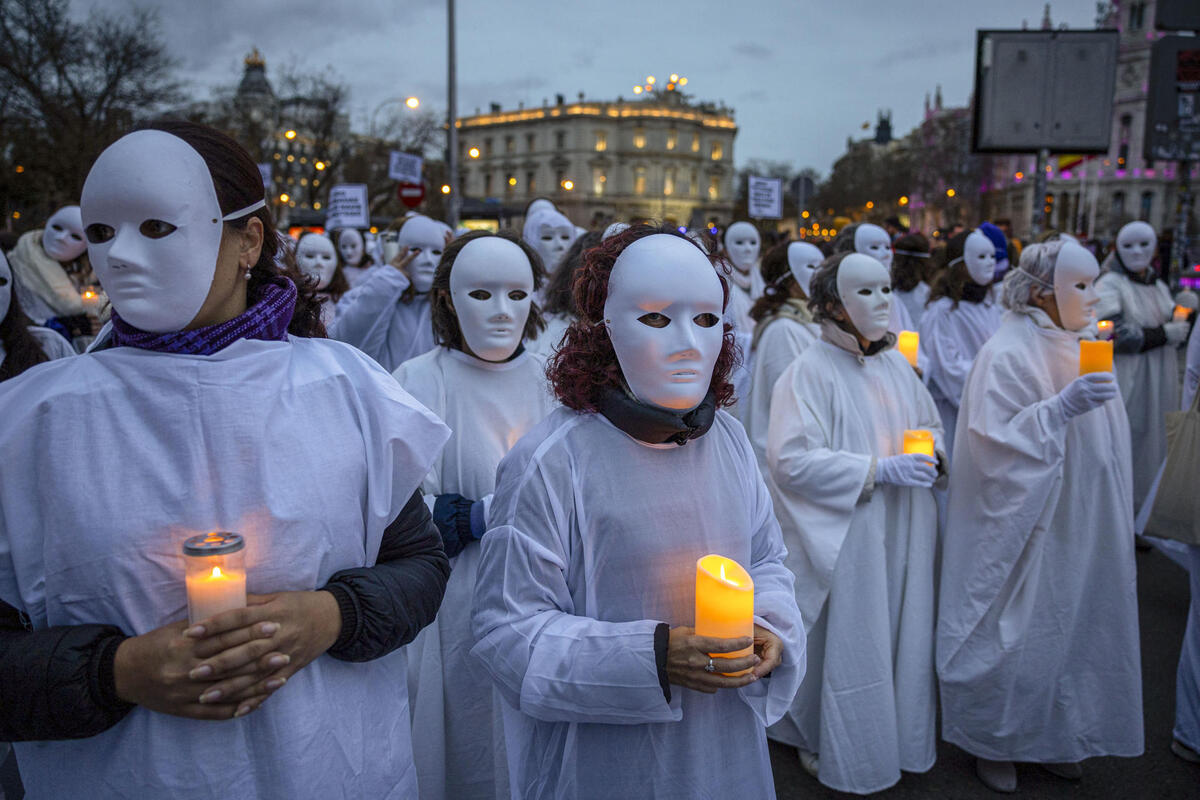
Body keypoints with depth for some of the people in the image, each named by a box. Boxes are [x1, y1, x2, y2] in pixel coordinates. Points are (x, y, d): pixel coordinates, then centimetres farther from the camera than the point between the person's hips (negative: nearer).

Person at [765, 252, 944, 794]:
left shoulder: (896, 366, 7)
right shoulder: (808, 372, -14)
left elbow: (930, 426, 20)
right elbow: (791, 459, -20)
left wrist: (933, 455, -4)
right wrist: (879, 470, -21)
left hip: (902, 534, 6)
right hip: (844, 540, -6)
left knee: (900, 634, 14)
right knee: (844, 641, 4)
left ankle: (899, 738, 36)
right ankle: (835, 750, 27)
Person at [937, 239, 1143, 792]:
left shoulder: (1082, 346, 8)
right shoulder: (1007, 354, -17)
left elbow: (1101, 437, 19)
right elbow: (995, 440, -22)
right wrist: (1062, 408, -30)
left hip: (1079, 526, 8)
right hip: (1026, 525, -8)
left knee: (1068, 624, 15)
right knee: (1015, 632, 3)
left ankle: (1050, 736, 34)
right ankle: (992, 741, 24)